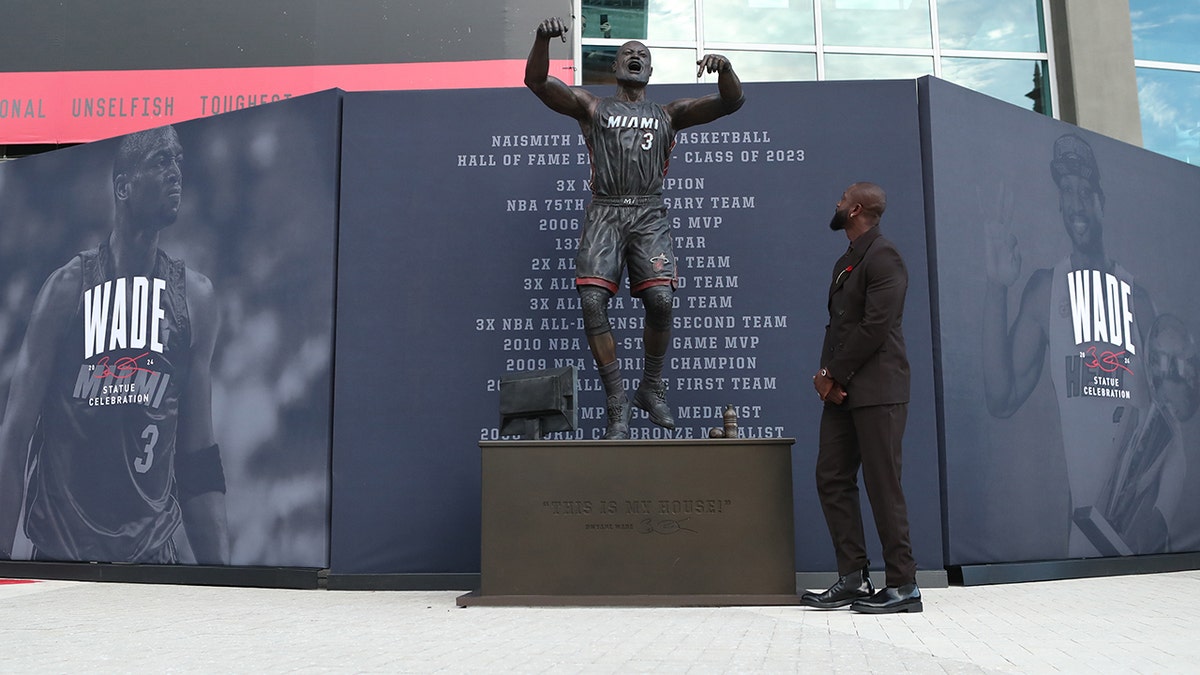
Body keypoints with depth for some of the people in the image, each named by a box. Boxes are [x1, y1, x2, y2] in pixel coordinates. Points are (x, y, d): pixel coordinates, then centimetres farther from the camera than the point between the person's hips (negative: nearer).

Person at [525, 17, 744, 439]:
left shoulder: (668, 114, 21)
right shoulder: (593, 108, 18)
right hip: (605, 213, 0)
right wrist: (543, 38, -12)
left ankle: (652, 388, 4)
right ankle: (617, 403, -6)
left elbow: (731, 102, 13)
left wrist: (724, 67, -8)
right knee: (592, 301, -16)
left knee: (661, 299, -19)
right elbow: (536, 81, 7)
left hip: (649, 215, 0)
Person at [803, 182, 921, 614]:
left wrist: (834, 375, -12)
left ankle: (903, 587, 4)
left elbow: (875, 327, -16)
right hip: (843, 391, 9)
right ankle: (853, 578, 13)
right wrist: (826, 373, 1)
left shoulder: (883, 257, -8)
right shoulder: (846, 263, 21)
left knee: (883, 485, -5)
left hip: (877, 391, -9)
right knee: (832, 478, 6)